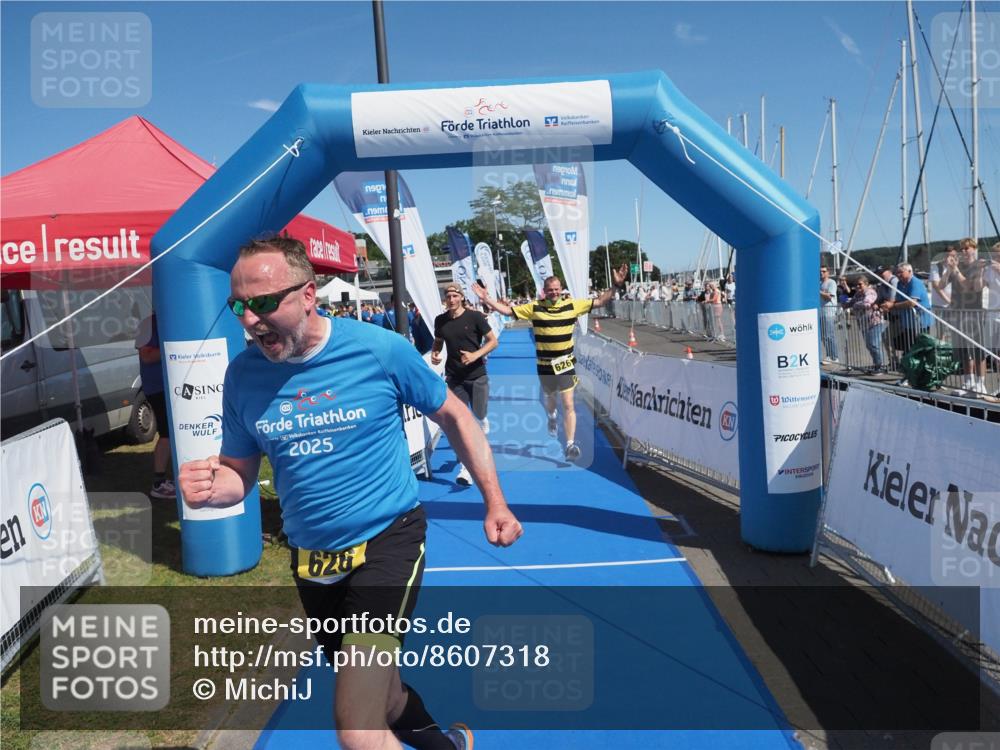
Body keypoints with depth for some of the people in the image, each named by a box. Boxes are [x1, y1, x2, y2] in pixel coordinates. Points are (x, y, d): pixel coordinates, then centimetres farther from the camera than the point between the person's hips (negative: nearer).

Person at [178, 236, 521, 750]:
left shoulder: (380, 349, -16)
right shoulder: (242, 375, -6)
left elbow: (454, 418, -1)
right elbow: (238, 472, 5)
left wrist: (494, 502, -1)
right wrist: (208, 489, -19)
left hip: (386, 540, -5)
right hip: (311, 558, 5)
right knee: (378, 698, 25)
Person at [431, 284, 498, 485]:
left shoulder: (475, 316, -9)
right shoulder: (440, 320, 1)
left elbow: (493, 341, -6)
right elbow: (438, 342, 16)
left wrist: (475, 355, -20)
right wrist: (434, 353, -6)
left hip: (477, 375, -2)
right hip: (454, 377, 2)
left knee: (479, 413, 5)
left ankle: (483, 420, 46)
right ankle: (466, 467, 6)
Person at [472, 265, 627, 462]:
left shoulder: (572, 305, -2)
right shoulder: (534, 308, -4)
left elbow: (599, 302, 3)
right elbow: (507, 310, -2)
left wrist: (615, 286, -6)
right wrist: (486, 299, -11)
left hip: (565, 363, -1)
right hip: (544, 364, 1)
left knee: (568, 404, -8)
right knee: (549, 397, 20)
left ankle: (570, 445, -6)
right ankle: (552, 417, 56)